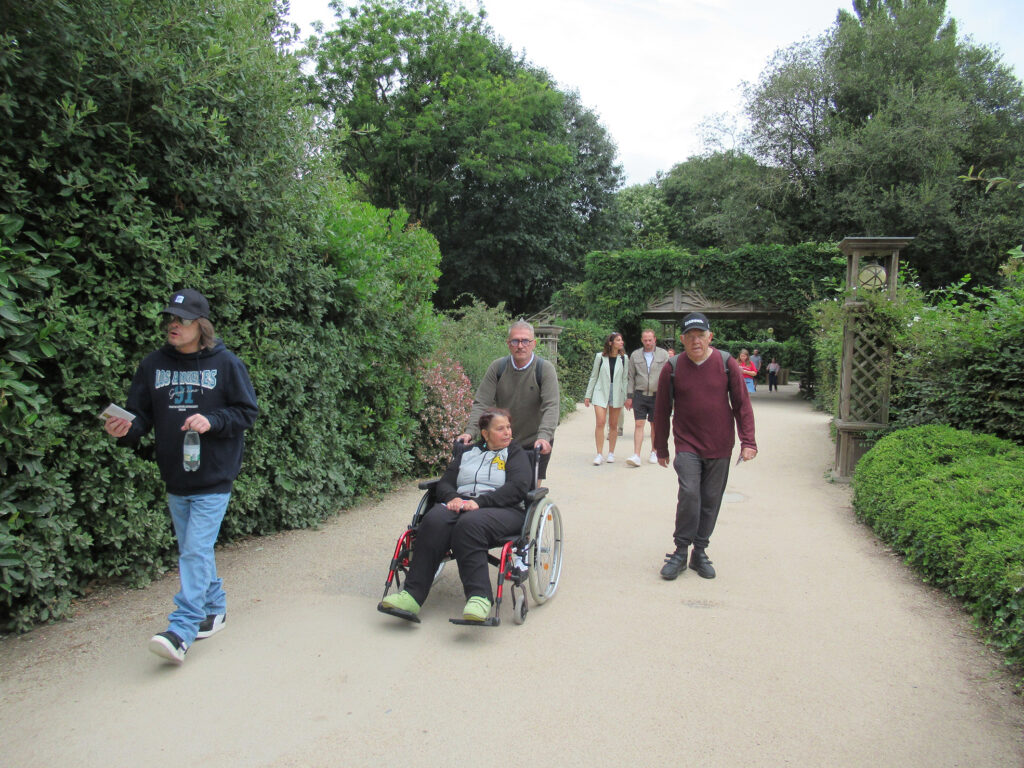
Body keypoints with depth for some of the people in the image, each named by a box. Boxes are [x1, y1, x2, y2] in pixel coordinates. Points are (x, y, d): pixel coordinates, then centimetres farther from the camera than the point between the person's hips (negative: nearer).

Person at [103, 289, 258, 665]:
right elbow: (140, 415, 6)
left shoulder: (225, 364, -7)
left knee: (195, 552, -8)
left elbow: (247, 411, -4)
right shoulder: (153, 365, 4)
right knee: (193, 551, 17)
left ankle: (181, 630, -6)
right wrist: (125, 429, -16)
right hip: (175, 479, 5)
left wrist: (212, 421, -20)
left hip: (213, 479, -5)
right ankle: (214, 609, 34)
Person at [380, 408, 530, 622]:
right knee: (434, 520, -31)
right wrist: (452, 498, -6)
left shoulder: (515, 452, 15)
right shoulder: (466, 452, 27)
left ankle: (479, 598, -45)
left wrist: (480, 501, -14)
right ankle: (412, 594, -36)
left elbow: (518, 486, -2)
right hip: (461, 504, 4)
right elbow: (444, 483, 19)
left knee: (468, 524, -38)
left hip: (502, 509, -3)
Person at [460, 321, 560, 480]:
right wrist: (470, 431, -20)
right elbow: (481, 403, -6)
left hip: (535, 444, -2)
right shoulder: (497, 367, -3)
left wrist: (544, 436, -35)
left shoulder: (545, 369, -10)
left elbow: (551, 407, -20)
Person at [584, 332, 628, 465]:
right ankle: (599, 454, -6)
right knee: (600, 423, -11)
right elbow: (593, 376, 6)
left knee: (613, 425, 7)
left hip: (617, 394, 2)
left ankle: (611, 453, 18)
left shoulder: (623, 358, 5)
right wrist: (588, 395, 4)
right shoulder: (600, 356, 0)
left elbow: (625, 379, 7)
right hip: (601, 393, -2)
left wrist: (627, 397, 3)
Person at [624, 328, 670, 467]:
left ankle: (654, 453, 24)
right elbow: (631, 377, 9)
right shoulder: (635, 355, 6)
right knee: (639, 424, -7)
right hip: (640, 395, 0)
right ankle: (636, 456, -11)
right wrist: (630, 396, 4)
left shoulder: (663, 354, 2)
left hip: (657, 396, 0)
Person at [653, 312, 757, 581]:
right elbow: (662, 410, 4)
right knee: (689, 494, -16)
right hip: (687, 445, -1)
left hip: (720, 448, 2)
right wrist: (661, 449, 8)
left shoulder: (726, 364, -2)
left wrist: (748, 442, -5)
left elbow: (742, 404, 2)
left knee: (711, 501, 8)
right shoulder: (672, 368, -4)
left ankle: (699, 553, 23)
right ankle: (680, 551, 1)